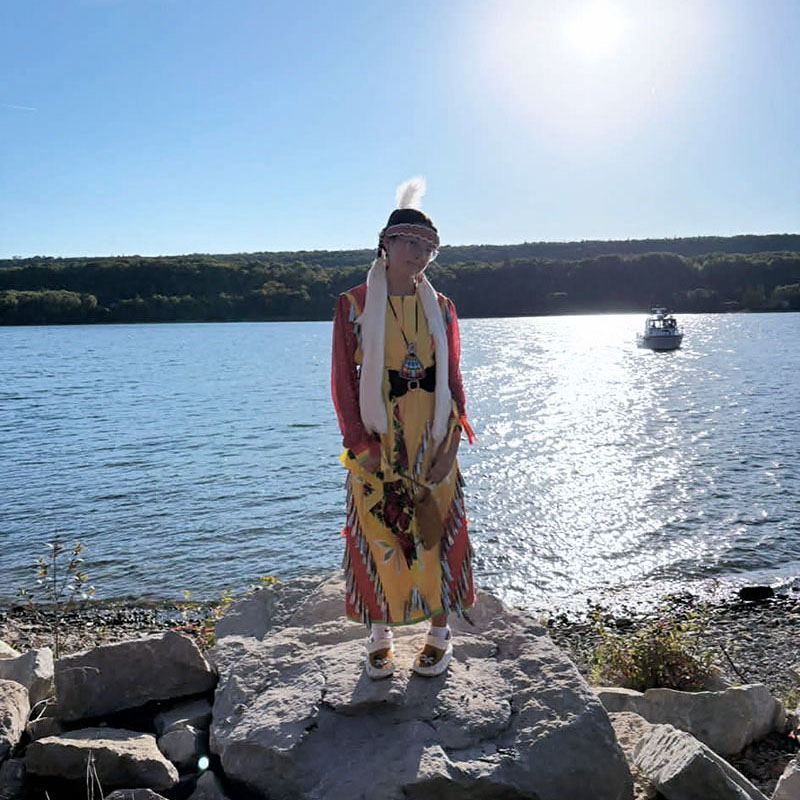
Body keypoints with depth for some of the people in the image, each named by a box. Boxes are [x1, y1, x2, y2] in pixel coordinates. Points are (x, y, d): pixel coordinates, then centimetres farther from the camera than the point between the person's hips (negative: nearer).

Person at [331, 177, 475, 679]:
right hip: (376, 443, -2)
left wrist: (450, 442, -4)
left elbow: (453, 378, 7)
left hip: (432, 440, 2)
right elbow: (343, 380, -4)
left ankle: (439, 633, 23)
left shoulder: (440, 308, 7)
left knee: (436, 533, 6)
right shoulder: (354, 305, -2)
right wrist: (362, 443, -11)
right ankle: (380, 636, 20)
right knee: (378, 535, 3)